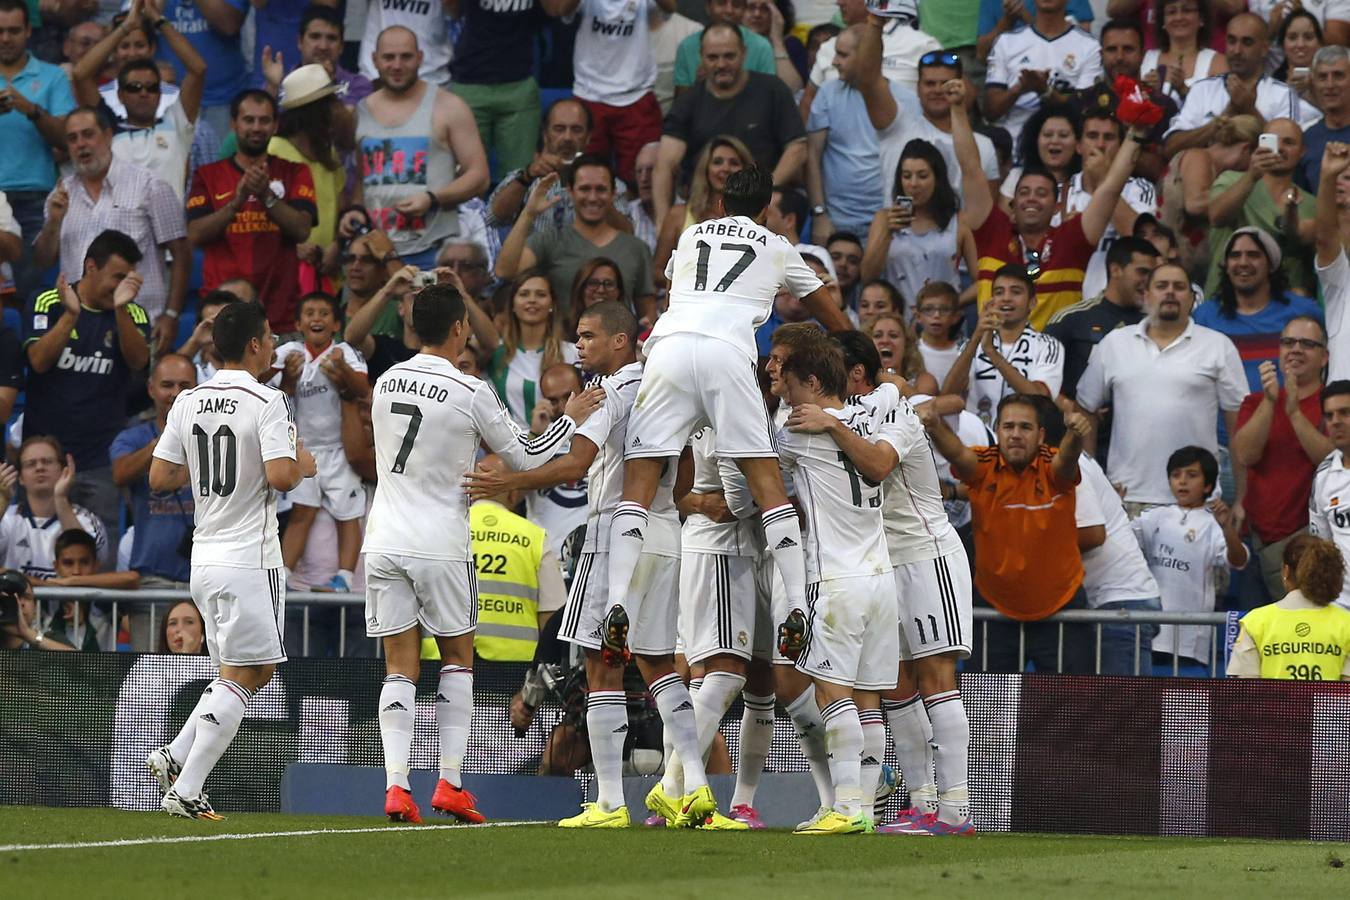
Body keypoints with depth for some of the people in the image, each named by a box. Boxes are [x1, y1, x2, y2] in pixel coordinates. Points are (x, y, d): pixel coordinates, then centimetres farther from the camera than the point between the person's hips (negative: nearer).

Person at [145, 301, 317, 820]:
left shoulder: (188, 402, 8)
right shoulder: (267, 403, -12)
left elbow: (160, 478, 8)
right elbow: (280, 476, -21)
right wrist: (303, 465, 0)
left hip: (204, 558, 8)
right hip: (248, 562, -8)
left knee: (253, 673, 18)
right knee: (239, 677, -3)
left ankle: (175, 757, 9)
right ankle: (185, 791, -8)